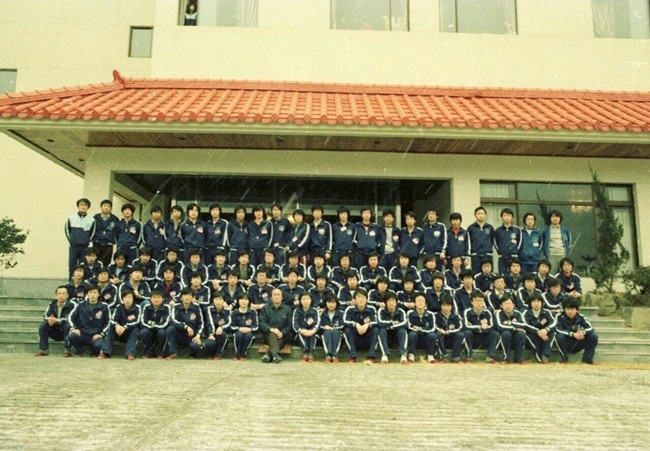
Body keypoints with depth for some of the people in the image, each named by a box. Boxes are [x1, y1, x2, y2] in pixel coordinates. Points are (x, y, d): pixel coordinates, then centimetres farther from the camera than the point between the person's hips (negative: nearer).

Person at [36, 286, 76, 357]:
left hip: (66, 332, -5)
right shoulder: (52, 304, 2)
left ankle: (67, 350, -27)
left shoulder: (72, 304, -14)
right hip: (55, 332, 5)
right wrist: (49, 319, -30)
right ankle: (43, 349, -11)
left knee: (68, 325, -34)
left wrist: (57, 321, -38)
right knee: (42, 326, -16)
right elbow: (45, 316, -5)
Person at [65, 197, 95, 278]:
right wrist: (70, 240, 5)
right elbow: (67, 230, 10)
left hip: (84, 247, -1)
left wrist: (87, 241, 3)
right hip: (73, 246, 1)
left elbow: (92, 233, 8)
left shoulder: (91, 220, -1)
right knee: (72, 267, 5)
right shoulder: (71, 217, 2)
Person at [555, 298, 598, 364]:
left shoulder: (580, 317, -4)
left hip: (577, 345, 3)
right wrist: (573, 334, -35)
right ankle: (564, 359, -14)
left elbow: (590, 328, -10)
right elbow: (558, 330, -27)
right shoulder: (560, 317, -15)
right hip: (565, 345, -3)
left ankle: (587, 359, -6)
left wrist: (583, 332, -32)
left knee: (593, 336, -14)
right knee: (559, 336, -35)